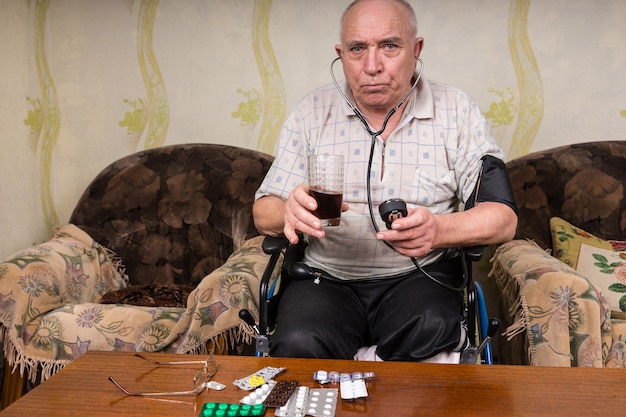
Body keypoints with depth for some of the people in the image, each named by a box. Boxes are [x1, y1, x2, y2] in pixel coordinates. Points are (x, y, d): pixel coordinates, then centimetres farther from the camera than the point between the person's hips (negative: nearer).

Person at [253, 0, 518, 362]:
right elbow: (264, 212, 6)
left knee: (433, 330, -33)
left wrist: (438, 230, -25)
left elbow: (503, 218, -3)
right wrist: (290, 213, -20)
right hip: (326, 278, 1)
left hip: (420, 276, 0)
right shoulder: (312, 113, 7)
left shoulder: (456, 112, 3)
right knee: (299, 344, -31)